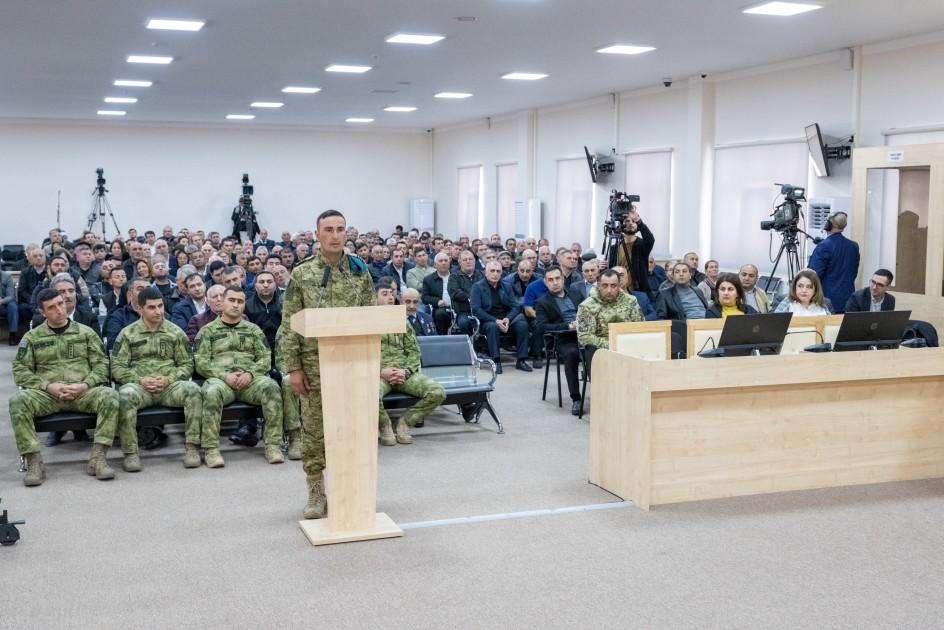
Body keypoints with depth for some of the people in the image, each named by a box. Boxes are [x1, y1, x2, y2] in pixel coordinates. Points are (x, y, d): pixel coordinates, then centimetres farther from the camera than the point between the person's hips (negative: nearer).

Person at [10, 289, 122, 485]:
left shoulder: (85, 332, 14)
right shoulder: (32, 337, 14)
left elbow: (102, 364, 8)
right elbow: (20, 371, 6)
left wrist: (85, 385, -11)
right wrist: (48, 386, -11)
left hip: (83, 393, 0)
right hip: (47, 394, 0)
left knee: (110, 396, -32)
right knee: (18, 401, -31)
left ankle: (97, 458, -29)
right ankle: (34, 463, -27)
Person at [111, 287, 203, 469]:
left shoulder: (175, 332, 13)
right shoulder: (127, 334, 10)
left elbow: (187, 364, 10)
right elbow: (117, 367, 5)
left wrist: (168, 379, -9)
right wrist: (140, 380, -12)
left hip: (170, 385, 1)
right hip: (139, 385, -1)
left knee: (193, 389, -31)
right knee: (125, 395, -36)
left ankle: (192, 447, -27)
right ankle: (130, 452, -26)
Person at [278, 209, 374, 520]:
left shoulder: (360, 272, 4)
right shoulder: (302, 274, -1)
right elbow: (289, 324, -1)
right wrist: (293, 367, -7)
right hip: (314, 363, -1)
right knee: (313, 429, 5)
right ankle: (316, 492, 16)